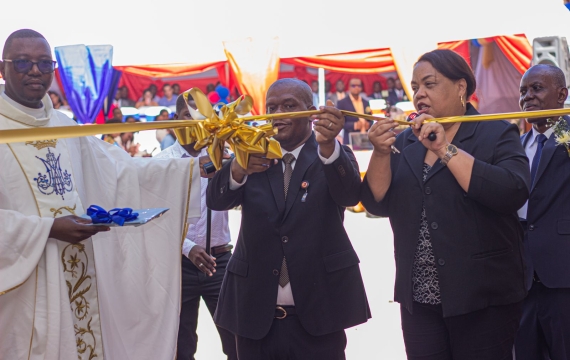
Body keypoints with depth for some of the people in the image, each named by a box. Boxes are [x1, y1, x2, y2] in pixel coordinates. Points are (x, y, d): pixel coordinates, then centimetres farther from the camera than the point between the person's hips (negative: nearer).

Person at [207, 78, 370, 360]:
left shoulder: (335, 156, 0)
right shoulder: (254, 156, 5)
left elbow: (350, 194, -19)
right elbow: (216, 201, -9)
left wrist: (327, 145, -39)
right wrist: (239, 169, -31)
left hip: (317, 312, -2)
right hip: (255, 312, 2)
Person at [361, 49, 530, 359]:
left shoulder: (497, 134, -3)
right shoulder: (405, 142, 10)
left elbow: (513, 194, -19)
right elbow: (377, 203, 4)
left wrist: (445, 149, -19)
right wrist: (381, 153, -13)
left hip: (482, 299, -4)